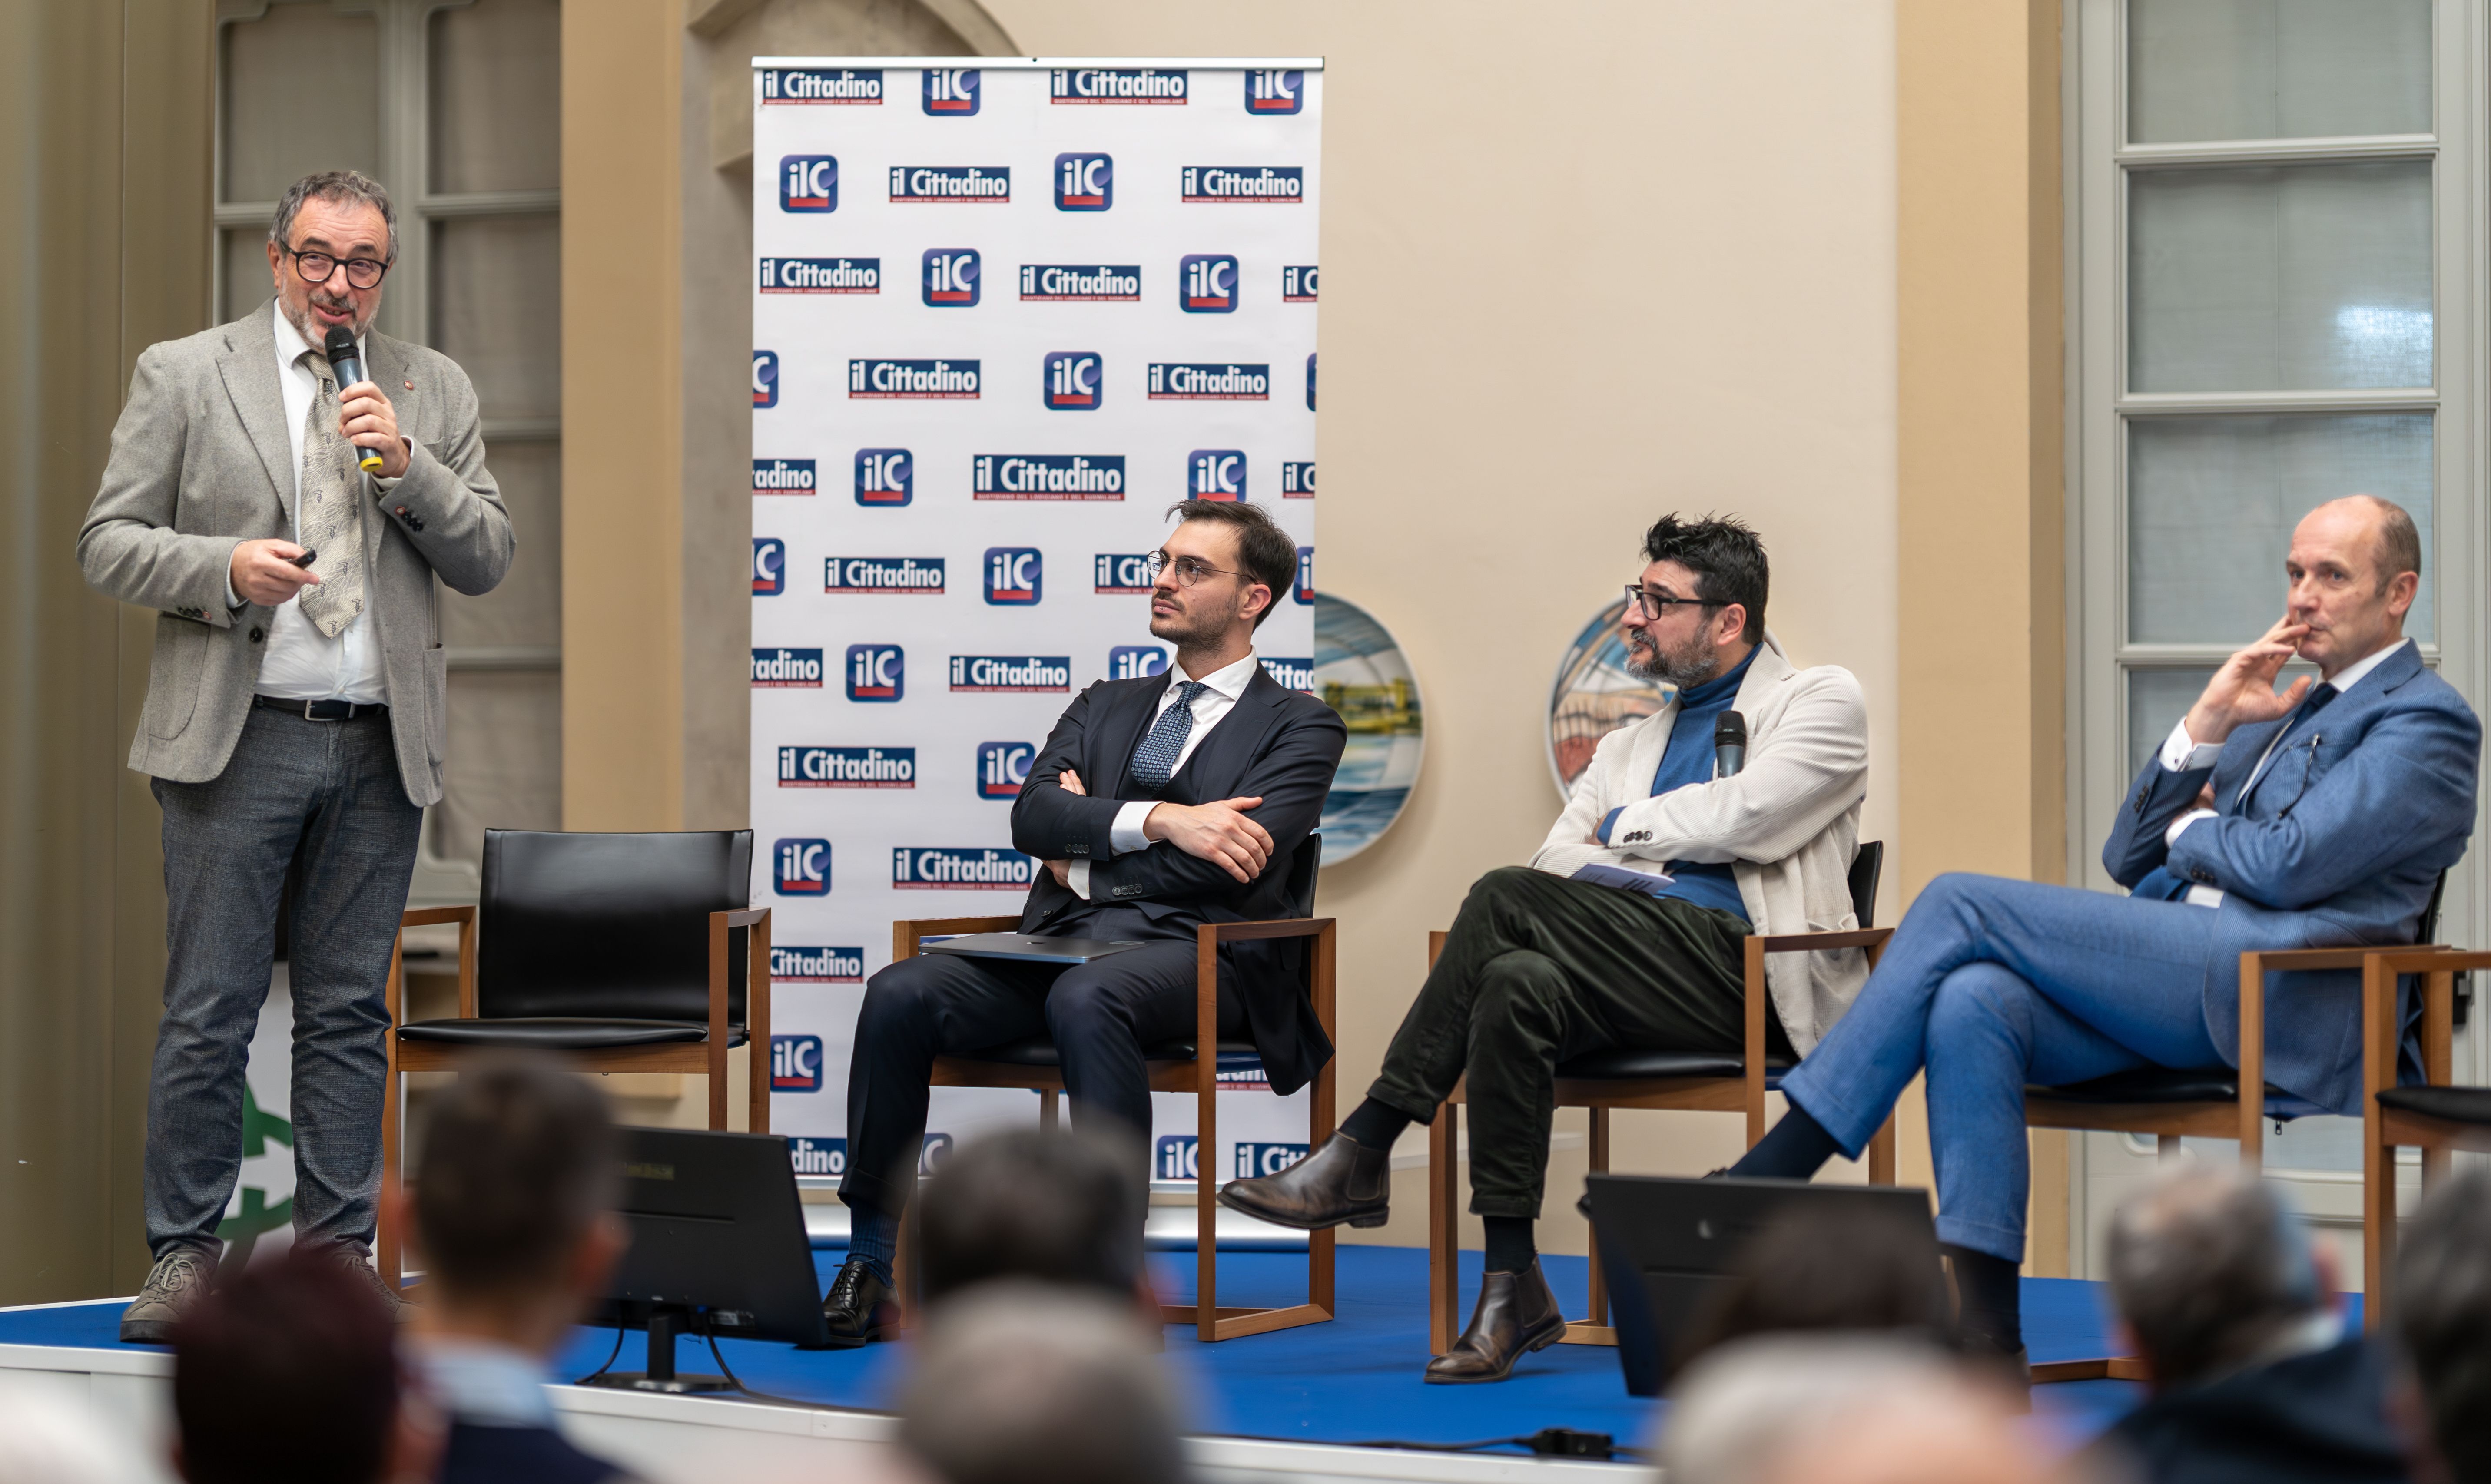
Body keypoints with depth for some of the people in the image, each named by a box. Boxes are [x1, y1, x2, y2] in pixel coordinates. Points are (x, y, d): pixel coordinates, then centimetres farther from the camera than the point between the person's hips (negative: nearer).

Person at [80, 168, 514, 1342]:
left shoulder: (433, 390, 13)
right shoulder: (183, 375, 5)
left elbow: (488, 560, 8)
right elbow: (106, 542, 2)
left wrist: (407, 468, -8)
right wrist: (225, 568, -15)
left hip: (381, 752, 3)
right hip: (237, 738, -2)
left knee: (349, 1013, 6)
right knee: (207, 1013, -2)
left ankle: (337, 1250, 13)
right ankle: (184, 1255, 6)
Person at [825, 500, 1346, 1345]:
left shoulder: (1300, 726, 10)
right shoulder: (1106, 707, 26)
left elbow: (1234, 861, -7)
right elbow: (1032, 818, 6)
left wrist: (1089, 844, 2)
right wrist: (1156, 820, -10)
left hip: (1193, 952, -5)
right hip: (1065, 938, 5)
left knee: (1085, 1000, -40)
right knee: (900, 996, -22)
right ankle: (871, 1267, -19)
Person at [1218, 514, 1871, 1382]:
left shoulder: (1821, 703, 10)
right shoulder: (1629, 747, 29)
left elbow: (1747, 815, -6)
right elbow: (1558, 860, 15)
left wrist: (1623, 829, 9)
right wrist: (1636, 878, -5)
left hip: (1756, 978, -6)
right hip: (1647, 969, 6)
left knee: (1510, 899, -25)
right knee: (1516, 985, -29)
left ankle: (1361, 1155, -20)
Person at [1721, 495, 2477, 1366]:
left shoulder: (2425, 722, 3)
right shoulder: (2286, 710, 30)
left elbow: (2286, 866, -12)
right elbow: (2128, 859, 21)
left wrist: (2191, 827, 9)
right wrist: (2207, 726, 7)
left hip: (2263, 989, -8)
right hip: (2177, 978, 8)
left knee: (1959, 904, -15)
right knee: (1971, 1003, -22)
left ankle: (1772, 1171, -15)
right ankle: (1983, 1337, -27)